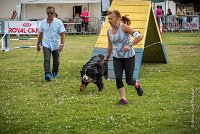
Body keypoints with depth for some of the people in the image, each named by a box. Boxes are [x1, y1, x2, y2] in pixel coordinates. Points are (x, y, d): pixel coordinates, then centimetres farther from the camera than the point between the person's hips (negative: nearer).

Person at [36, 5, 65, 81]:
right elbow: (41, 34, 11)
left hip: (56, 45, 0)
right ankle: (47, 74, -26)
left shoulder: (58, 22, -8)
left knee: (56, 60, 13)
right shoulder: (43, 22, 0)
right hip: (46, 44, 0)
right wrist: (38, 44, 15)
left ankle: (54, 73, 35)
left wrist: (62, 44, -20)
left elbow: (62, 34, -10)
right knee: (46, 59, -17)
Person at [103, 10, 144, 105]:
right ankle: (123, 99, 3)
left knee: (129, 80, 1)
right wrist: (107, 57, 27)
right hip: (117, 57, 5)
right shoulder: (109, 31, 1)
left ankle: (136, 84, 37)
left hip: (128, 57, -4)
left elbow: (139, 37, -22)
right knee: (118, 78, -10)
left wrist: (129, 45, -32)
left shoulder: (124, 27, -17)